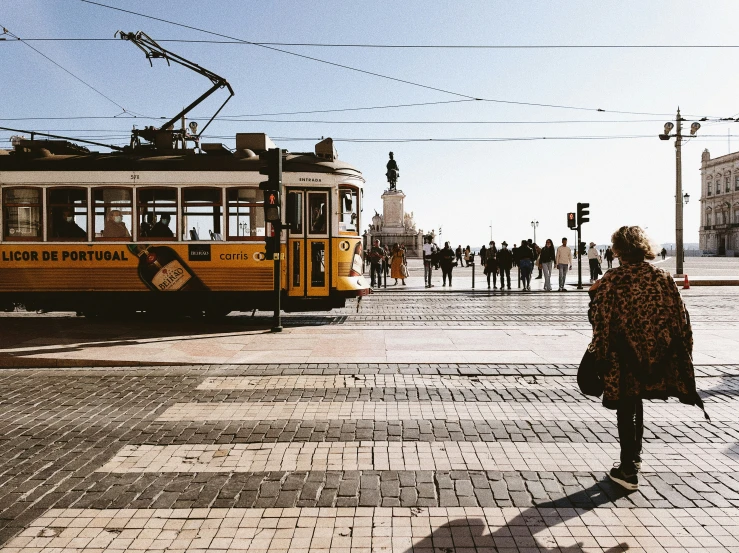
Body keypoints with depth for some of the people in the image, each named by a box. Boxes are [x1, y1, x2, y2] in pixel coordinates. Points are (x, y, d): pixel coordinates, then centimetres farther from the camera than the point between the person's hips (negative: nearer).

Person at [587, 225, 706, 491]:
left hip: (623, 357, -5)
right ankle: (635, 454, 39)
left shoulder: (612, 280, -14)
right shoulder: (662, 277, -2)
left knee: (625, 408, 7)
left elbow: (599, 318, -14)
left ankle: (628, 469, 12)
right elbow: (680, 317, 1)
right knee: (636, 403, 23)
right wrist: (678, 352, 10)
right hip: (654, 355, 5)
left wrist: (594, 293, 3)